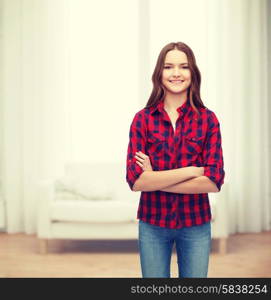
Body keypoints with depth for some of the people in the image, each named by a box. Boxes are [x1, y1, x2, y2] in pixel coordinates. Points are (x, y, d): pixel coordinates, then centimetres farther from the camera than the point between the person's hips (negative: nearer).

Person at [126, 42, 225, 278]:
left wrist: (155, 179, -14)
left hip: (195, 225, 0)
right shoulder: (143, 119, -4)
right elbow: (135, 180, -14)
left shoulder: (208, 119, -4)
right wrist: (192, 170, -17)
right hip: (152, 224, 0)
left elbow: (214, 181, -12)